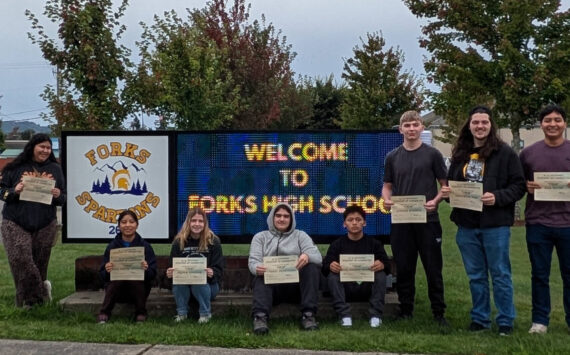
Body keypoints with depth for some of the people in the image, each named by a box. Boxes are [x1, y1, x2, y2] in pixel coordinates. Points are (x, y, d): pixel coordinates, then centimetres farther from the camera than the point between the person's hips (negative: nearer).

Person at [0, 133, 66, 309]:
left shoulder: (55, 169, 9)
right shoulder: (16, 167, 1)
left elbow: (63, 197, 12)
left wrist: (58, 195, -11)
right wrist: (14, 191, -17)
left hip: (45, 225, 2)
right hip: (16, 223, -2)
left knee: (40, 262, 4)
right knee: (20, 259, -12)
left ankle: (30, 298, 21)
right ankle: (40, 292, 2)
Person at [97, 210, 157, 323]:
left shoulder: (145, 246, -2)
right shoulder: (112, 246, 1)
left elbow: (153, 274, -6)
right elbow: (102, 275, -2)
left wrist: (146, 269, -28)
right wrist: (107, 271, -25)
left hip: (138, 288, 0)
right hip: (117, 289, 0)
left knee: (135, 278, -30)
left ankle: (141, 313, -10)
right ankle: (104, 313, -17)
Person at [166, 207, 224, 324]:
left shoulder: (213, 241, -7)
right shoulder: (179, 241, -2)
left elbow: (219, 270, -8)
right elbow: (172, 268, 1)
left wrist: (212, 273, -32)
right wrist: (169, 273, -24)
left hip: (207, 284, -1)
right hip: (183, 285, 2)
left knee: (200, 283, -34)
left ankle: (205, 313, -7)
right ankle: (181, 313, -8)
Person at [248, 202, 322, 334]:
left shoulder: (300, 235, 16)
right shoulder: (260, 237, 18)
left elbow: (318, 256, 0)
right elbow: (253, 260, 1)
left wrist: (307, 256, -28)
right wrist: (257, 268, -28)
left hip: (296, 285, 1)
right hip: (271, 284, 0)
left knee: (313, 267, -26)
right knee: (260, 278, -32)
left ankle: (308, 315, -30)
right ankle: (260, 317, -52)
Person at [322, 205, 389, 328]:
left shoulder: (374, 243, 9)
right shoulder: (337, 244, 8)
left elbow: (387, 264, -1)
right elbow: (325, 266, -3)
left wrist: (382, 265, -28)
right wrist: (330, 266, -30)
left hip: (367, 287, 0)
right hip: (345, 288, 0)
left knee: (381, 274, -26)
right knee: (332, 276, -27)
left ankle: (376, 315, -29)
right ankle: (344, 315, -34)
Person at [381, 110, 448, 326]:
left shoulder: (432, 154, 2)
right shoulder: (392, 157, 9)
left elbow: (445, 185, 4)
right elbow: (387, 186, 14)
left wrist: (435, 201, -15)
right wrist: (386, 200, -8)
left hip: (428, 220, -2)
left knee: (433, 269, 3)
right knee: (404, 269, 8)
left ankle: (439, 312, 13)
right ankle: (406, 310, 19)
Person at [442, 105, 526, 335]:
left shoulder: (504, 153, -5)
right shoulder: (460, 154, 11)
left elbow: (519, 186, -7)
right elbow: (451, 183, 20)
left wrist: (497, 197, -21)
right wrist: (447, 192, -2)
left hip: (495, 224, -5)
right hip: (466, 224, 5)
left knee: (500, 274, 4)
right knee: (475, 276, 13)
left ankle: (506, 321, 15)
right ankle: (479, 318, 24)